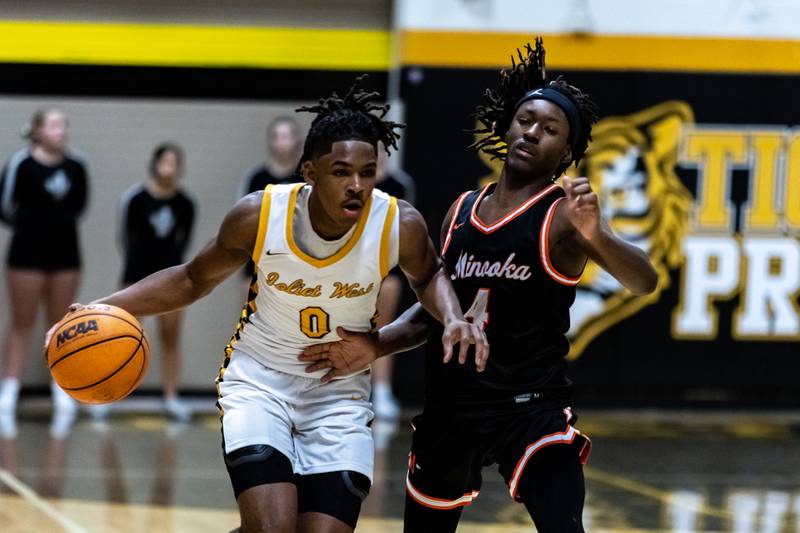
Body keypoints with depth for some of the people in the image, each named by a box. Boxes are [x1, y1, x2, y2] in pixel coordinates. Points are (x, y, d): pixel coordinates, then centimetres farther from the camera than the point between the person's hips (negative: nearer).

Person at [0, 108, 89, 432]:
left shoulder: (75, 166, -2)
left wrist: (60, 224, 7)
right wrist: (29, 224, 7)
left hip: (65, 252, 4)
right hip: (27, 252, -3)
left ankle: (62, 394, 16)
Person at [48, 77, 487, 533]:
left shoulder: (400, 226, -18)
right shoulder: (258, 216, -19)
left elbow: (428, 276, 8)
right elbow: (193, 280, 1)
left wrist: (453, 317, -14)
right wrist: (103, 308, -9)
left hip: (339, 395, 2)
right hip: (258, 380, -2)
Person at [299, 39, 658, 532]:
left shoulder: (564, 215, -7)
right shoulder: (462, 212, 10)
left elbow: (644, 282, -23)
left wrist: (595, 237, -42)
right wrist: (375, 347, 3)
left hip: (531, 411, -6)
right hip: (449, 409, 6)